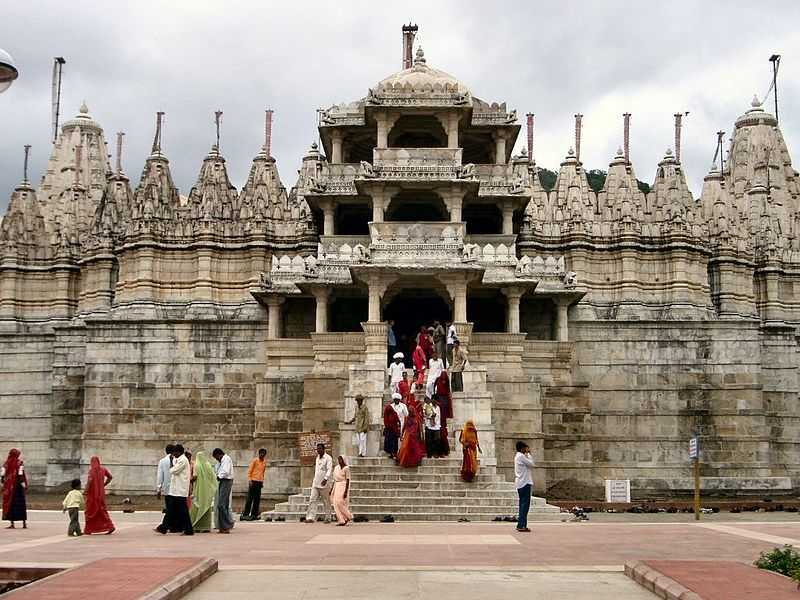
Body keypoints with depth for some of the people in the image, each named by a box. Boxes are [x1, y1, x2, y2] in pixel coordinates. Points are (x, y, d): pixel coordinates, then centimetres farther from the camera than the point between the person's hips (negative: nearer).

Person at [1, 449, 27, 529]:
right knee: (20, 503, 5)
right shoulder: (20, 462, -4)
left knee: (9, 503, 5)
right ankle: (24, 523, 5)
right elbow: (20, 473, -13)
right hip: (17, 485, -2)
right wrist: (23, 484, -12)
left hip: (8, 486, 2)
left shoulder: (7, 463, 4)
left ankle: (12, 523, 1)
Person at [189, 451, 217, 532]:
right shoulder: (208, 466, 0)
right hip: (207, 490, 3)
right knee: (206, 507, 6)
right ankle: (206, 527, 2)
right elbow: (213, 477, 2)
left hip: (199, 490, -3)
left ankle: (196, 526, 2)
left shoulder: (197, 466, -9)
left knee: (196, 508, 5)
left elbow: (195, 477, -17)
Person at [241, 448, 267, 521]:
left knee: (257, 499, 5)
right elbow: (249, 471, -7)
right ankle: (245, 514, -6)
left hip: (260, 482, 6)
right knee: (250, 498, -7)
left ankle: (254, 514, 9)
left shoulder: (264, 462, 13)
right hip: (253, 481, -6)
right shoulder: (255, 460, -5)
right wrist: (249, 480, -16)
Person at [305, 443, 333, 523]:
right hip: (315, 483, 7)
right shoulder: (317, 458, 15)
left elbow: (329, 470, -19)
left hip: (324, 484, -7)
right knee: (312, 500, -4)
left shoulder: (328, 458, -8)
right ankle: (311, 517, -7)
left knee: (326, 501, 3)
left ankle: (328, 518, 12)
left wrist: (326, 479, -33)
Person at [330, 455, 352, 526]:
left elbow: (348, 480, -12)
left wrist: (346, 491, -19)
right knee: (336, 504, -1)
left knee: (340, 503, -14)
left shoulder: (346, 468, -8)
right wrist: (332, 489, 14)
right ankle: (341, 521, 2)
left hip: (343, 487, -7)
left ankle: (348, 517, 5)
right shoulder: (336, 468, 13)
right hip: (336, 486, 7)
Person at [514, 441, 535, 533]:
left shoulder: (518, 456, 18)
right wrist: (528, 454, -3)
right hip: (524, 483, -10)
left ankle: (520, 525, 13)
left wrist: (527, 454, 14)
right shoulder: (521, 456, -13)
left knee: (523, 504, 12)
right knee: (525, 504, -10)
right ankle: (522, 525, -13)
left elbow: (528, 465, 21)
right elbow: (531, 464, -13)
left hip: (520, 483, 10)